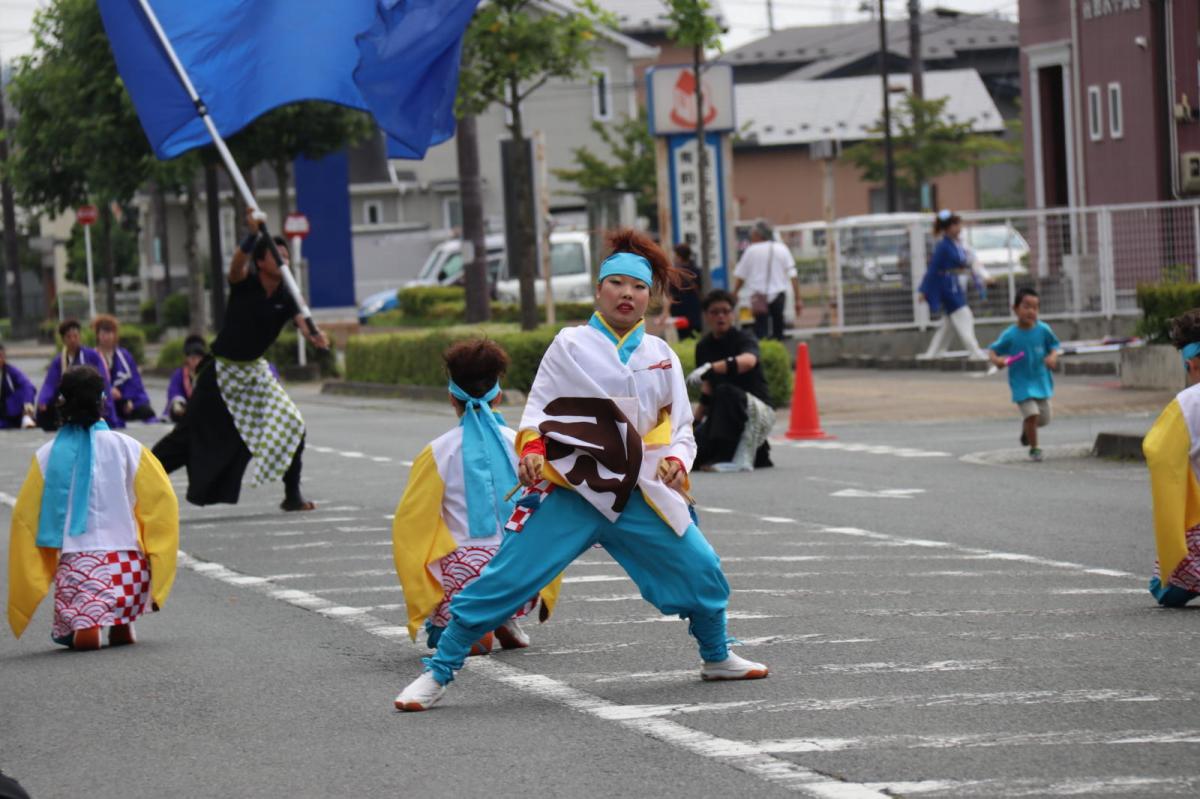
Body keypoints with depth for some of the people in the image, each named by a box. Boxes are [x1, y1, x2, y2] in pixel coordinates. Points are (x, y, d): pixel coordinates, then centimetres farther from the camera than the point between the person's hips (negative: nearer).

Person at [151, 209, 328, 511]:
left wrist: (314, 335, -50)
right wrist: (254, 235, -54)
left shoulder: (286, 298, -9)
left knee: (291, 424, -11)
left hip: (255, 372, 4)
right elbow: (237, 265, -38)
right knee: (188, 435, 0)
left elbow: (302, 321, -26)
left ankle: (292, 495, 1)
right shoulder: (244, 284, -16)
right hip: (221, 372, -4)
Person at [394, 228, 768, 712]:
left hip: (639, 495, 3)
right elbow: (538, 407, 1)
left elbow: (680, 426, 14)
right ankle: (437, 674, -1)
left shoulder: (661, 356, 11)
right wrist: (532, 449, -19)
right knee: (505, 579, -11)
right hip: (570, 492, -3)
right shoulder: (570, 345, 2)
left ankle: (716, 658, 30)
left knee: (702, 571, 2)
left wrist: (677, 460, -8)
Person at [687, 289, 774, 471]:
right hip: (721, 415, 7)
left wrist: (710, 369, -46)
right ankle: (756, 453, 10)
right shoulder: (704, 347, 9)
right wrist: (694, 422, 5)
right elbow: (708, 389, 14)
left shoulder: (744, 338, -10)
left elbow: (748, 361, -35)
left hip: (758, 411, -7)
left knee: (725, 392, -36)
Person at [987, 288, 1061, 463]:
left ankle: (1026, 429, 48)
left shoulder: (1043, 330, -8)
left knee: (1043, 419, 14)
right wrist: (996, 360, -26)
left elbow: (1055, 346, 6)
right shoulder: (1010, 335, -13)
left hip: (1041, 381, 4)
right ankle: (1034, 448, 4)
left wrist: (1053, 356, -16)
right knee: (1032, 414, -17)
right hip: (1021, 383, -4)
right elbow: (992, 350, -4)